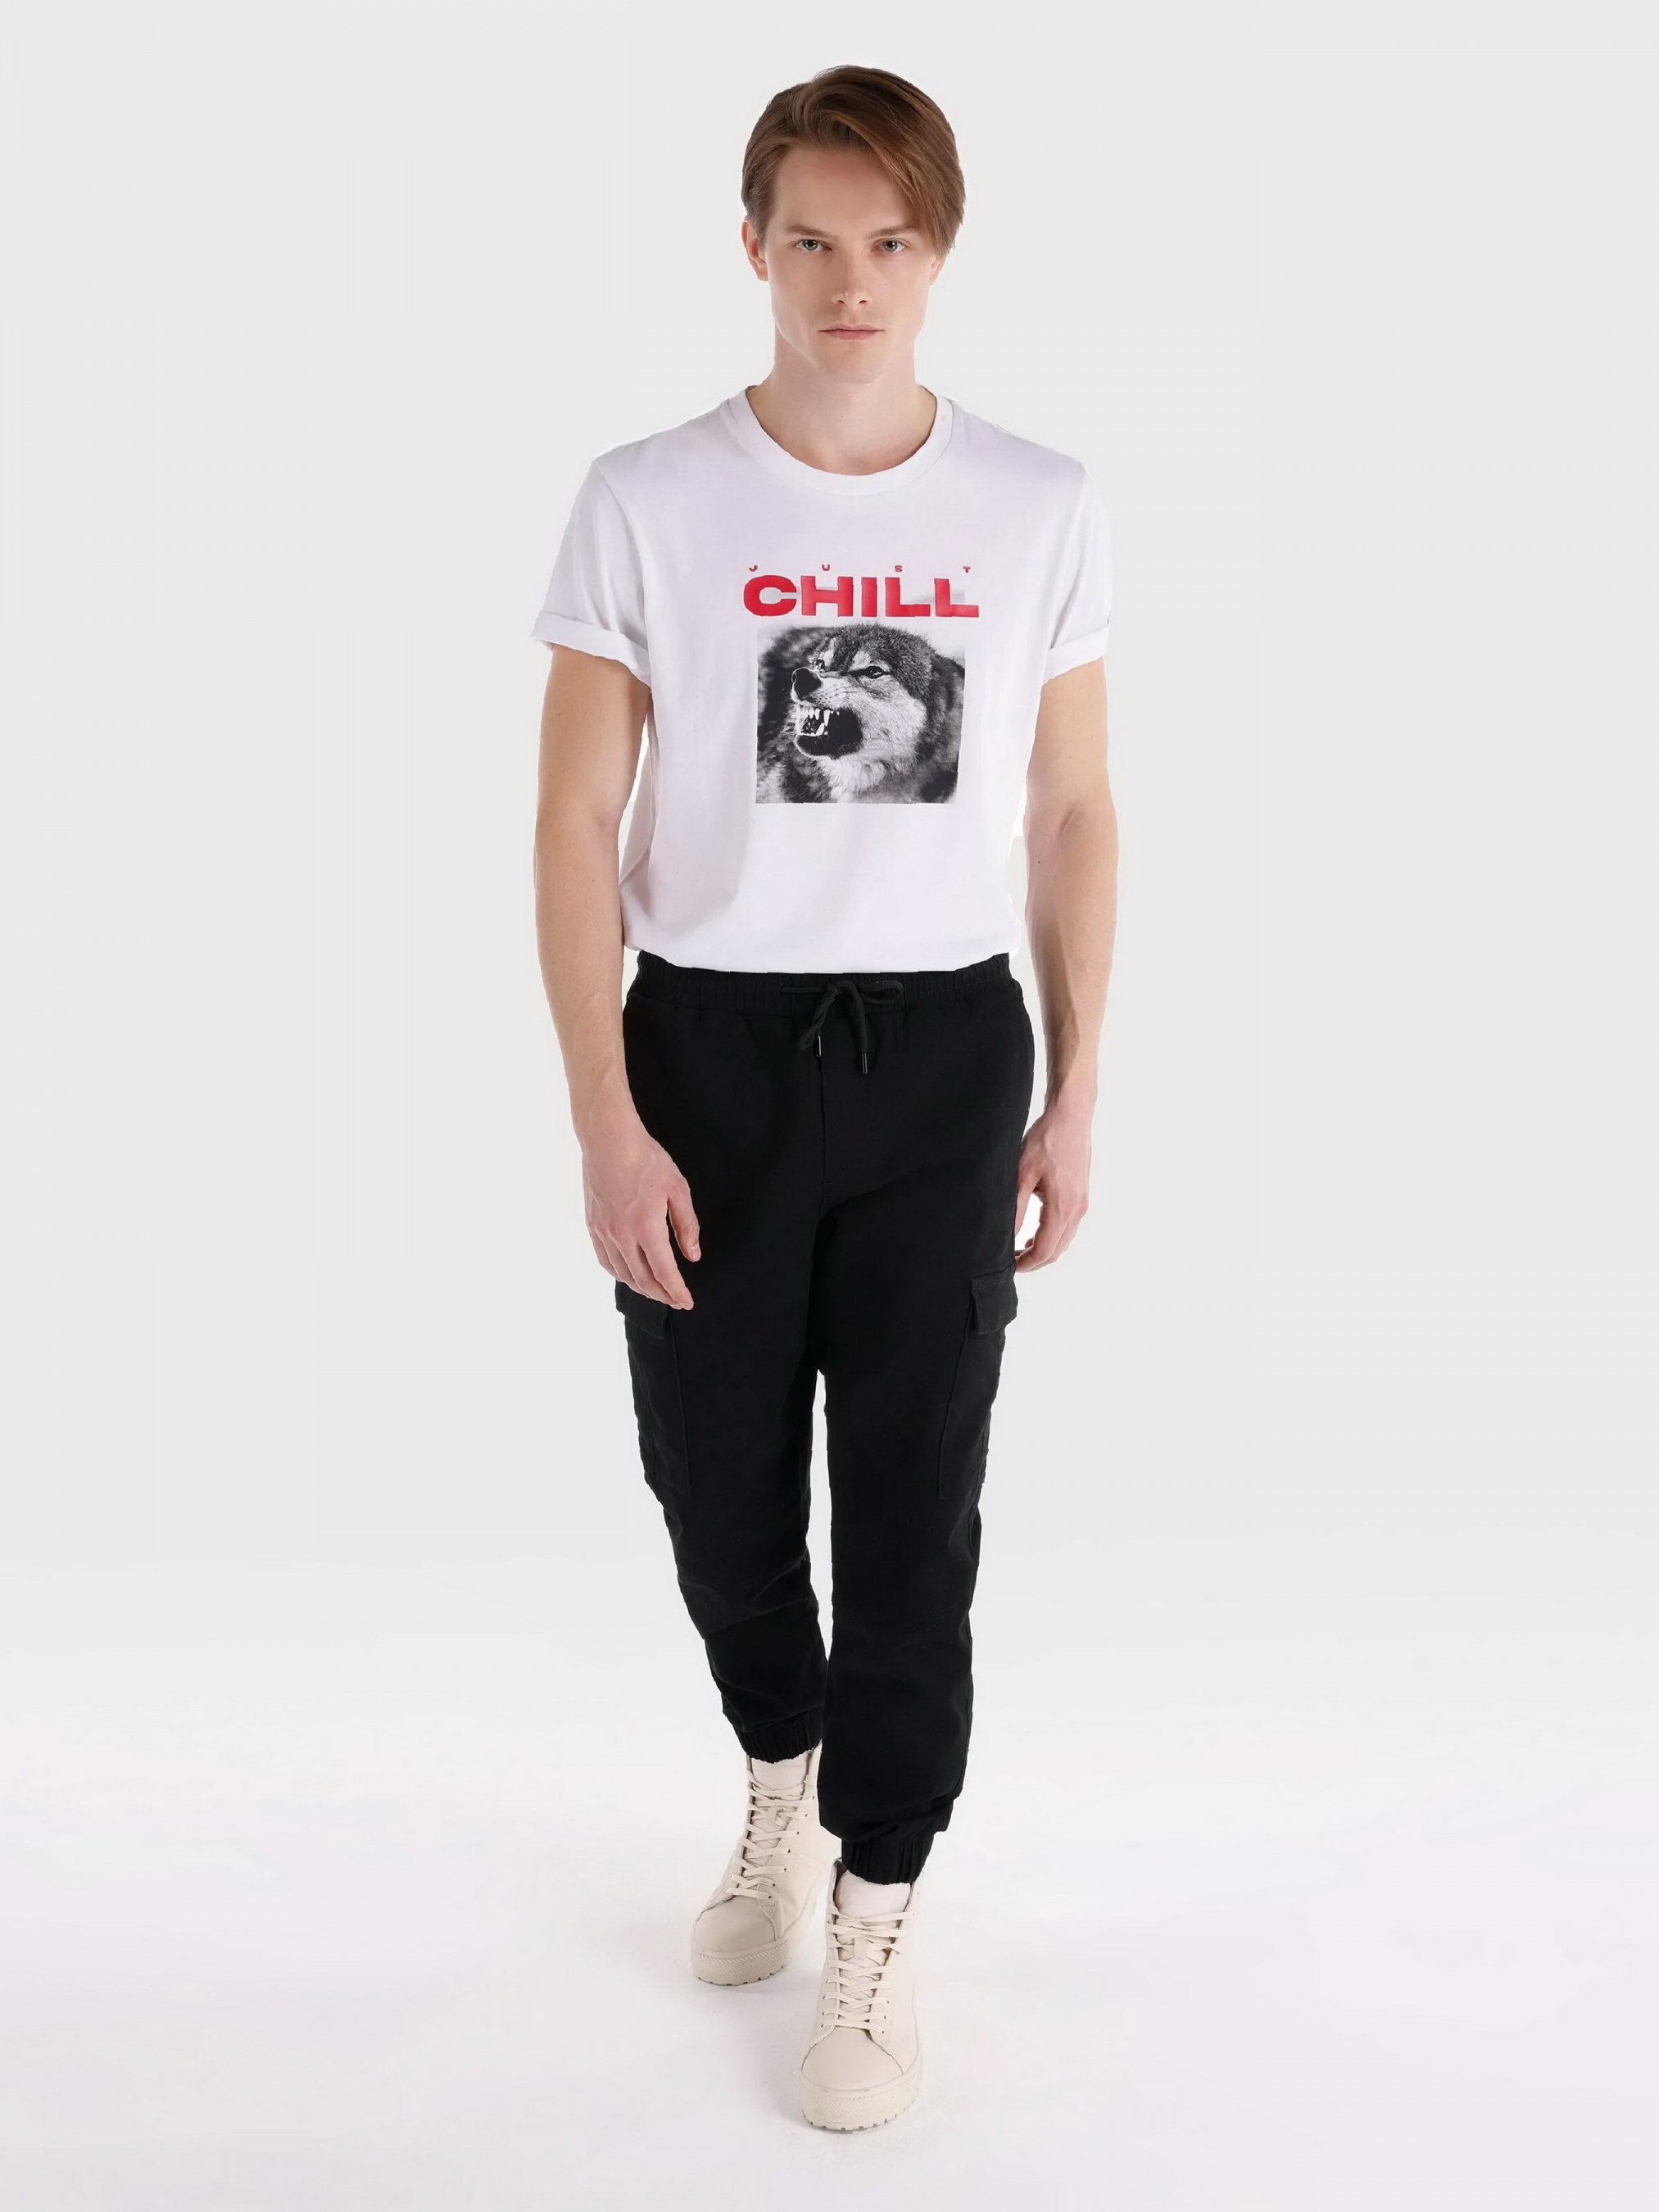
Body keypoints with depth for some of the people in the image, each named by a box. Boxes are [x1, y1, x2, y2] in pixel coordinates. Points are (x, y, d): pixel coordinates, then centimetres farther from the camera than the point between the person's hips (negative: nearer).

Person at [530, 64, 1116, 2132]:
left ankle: (874, 1914, 22)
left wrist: (1073, 1096, 4)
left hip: (943, 1050, 0)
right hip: (710, 1040, 0)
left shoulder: (1042, 507, -1)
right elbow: (575, 824, -4)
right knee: (717, 1479, 12)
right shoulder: (647, 501, -6)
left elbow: (1074, 815, 6)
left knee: (914, 1501, 4)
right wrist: (606, 1123, -9)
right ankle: (786, 1772, 43)